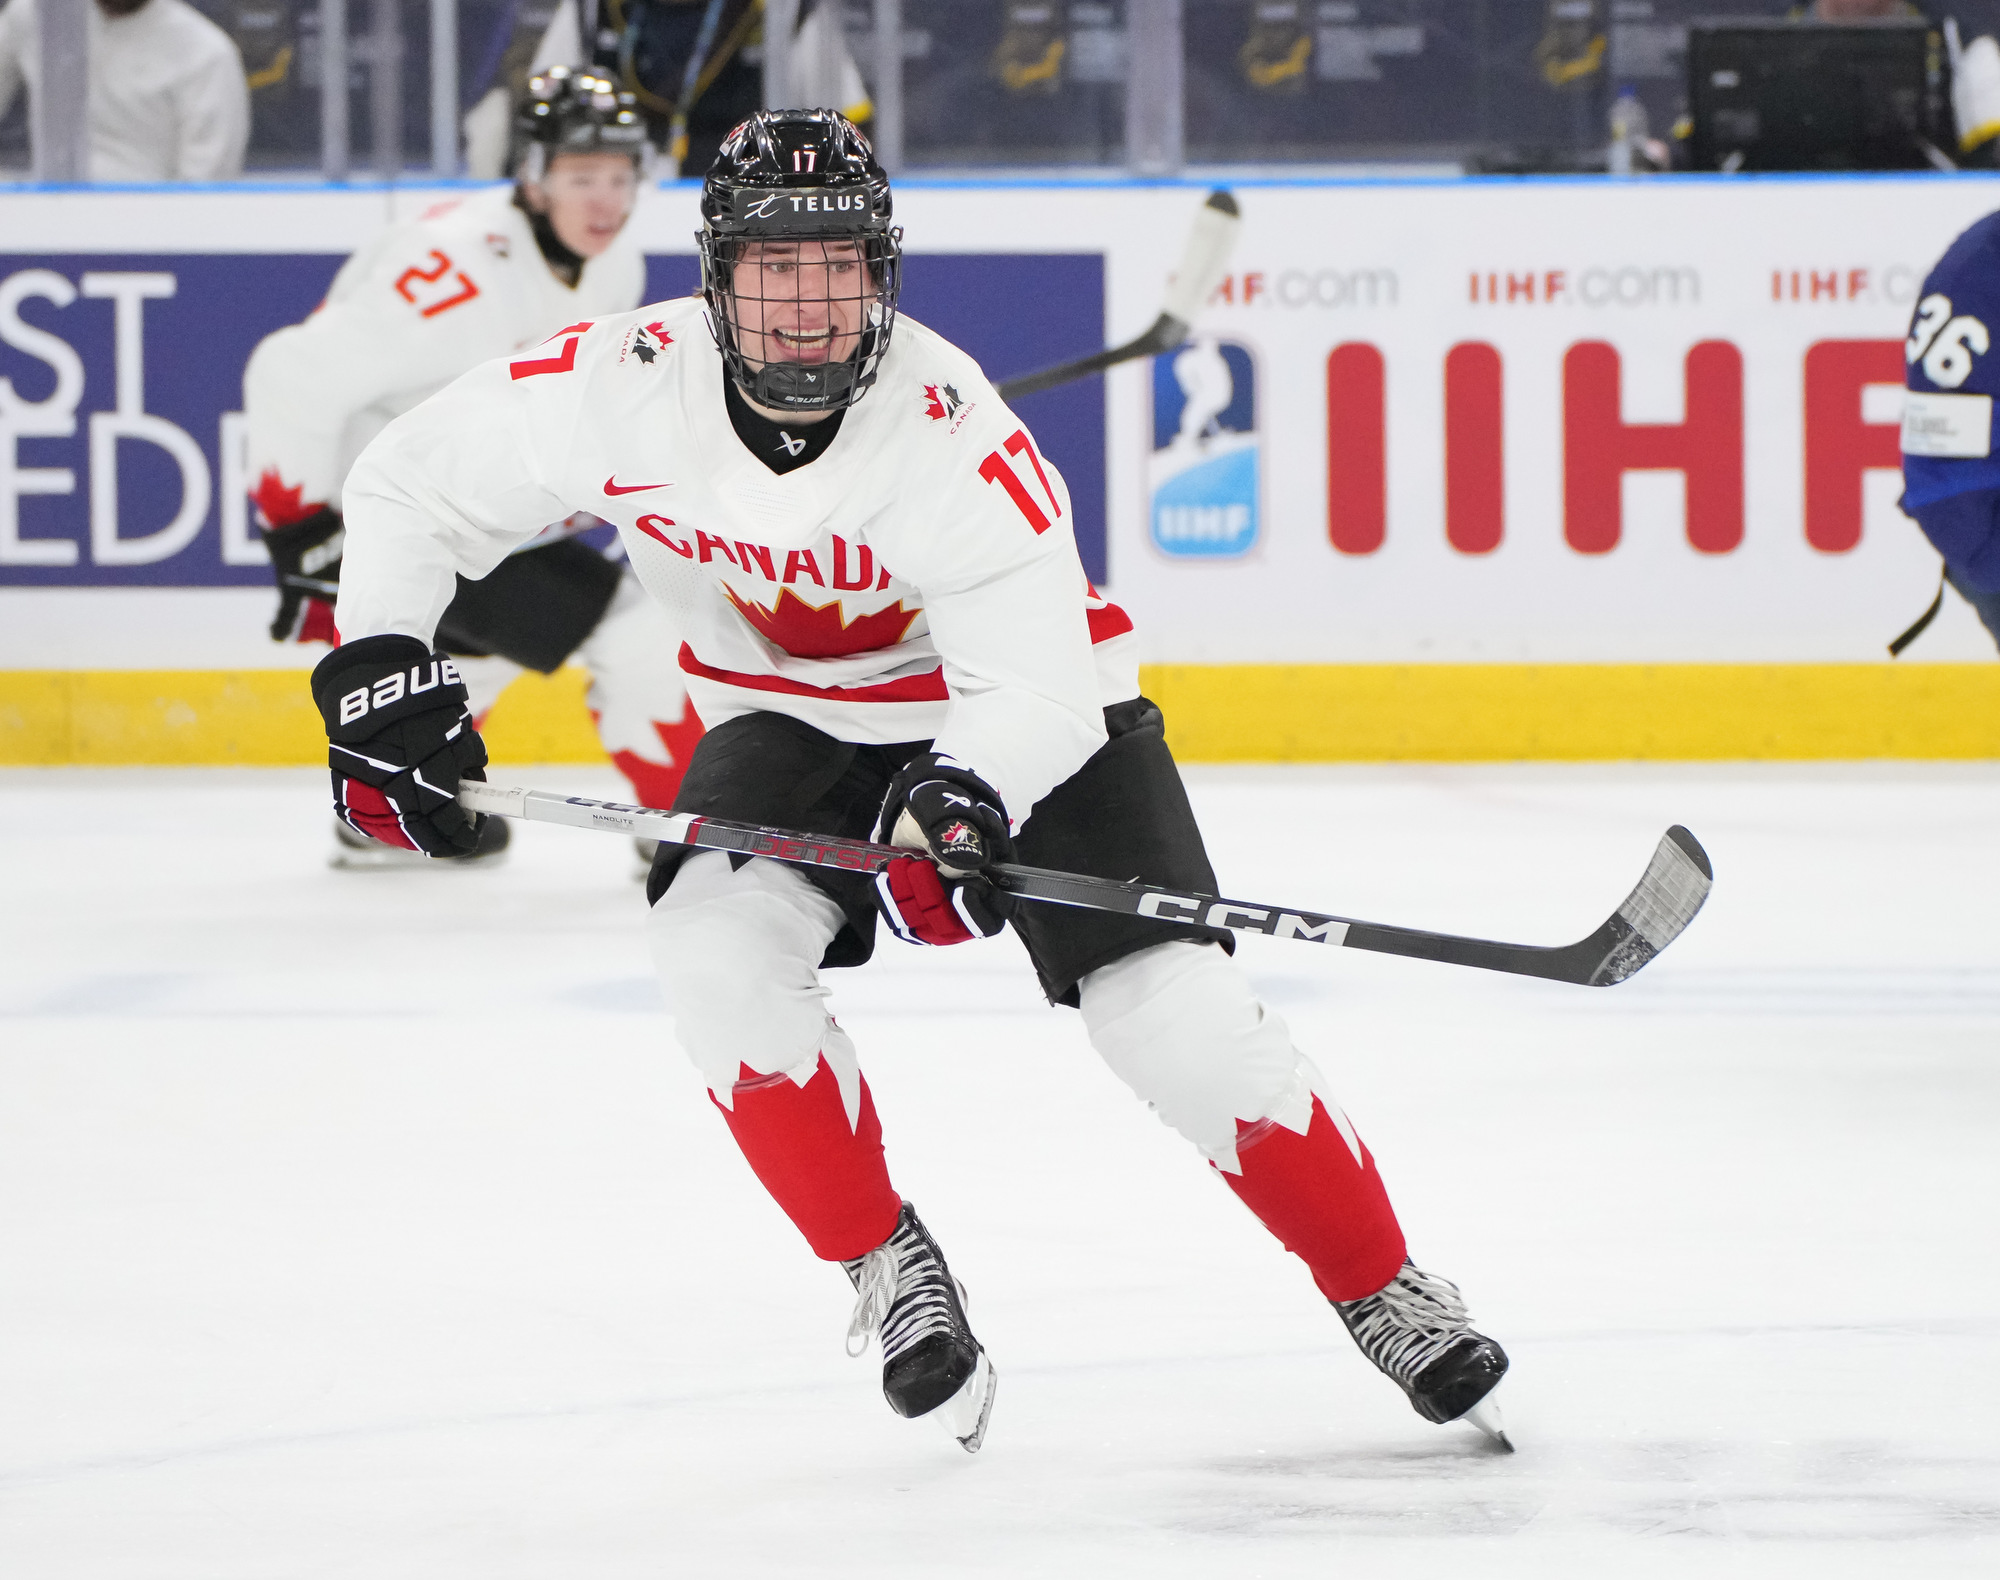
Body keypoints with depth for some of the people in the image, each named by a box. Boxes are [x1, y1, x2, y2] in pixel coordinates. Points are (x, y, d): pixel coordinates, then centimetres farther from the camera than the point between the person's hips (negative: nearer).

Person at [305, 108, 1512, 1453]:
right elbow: (417, 481, -7)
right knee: (717, 942, -26)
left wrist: (964, 803, -53)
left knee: (1176, 1010, -16)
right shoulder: (626, 385, -21)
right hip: (791, 718, 3)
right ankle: (889, 1268, -9)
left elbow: (1035, 681, -34)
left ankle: (1385, 1292, 3)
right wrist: (381, 662, -17)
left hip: (1034, 713, -3)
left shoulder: (959, 435, -31)